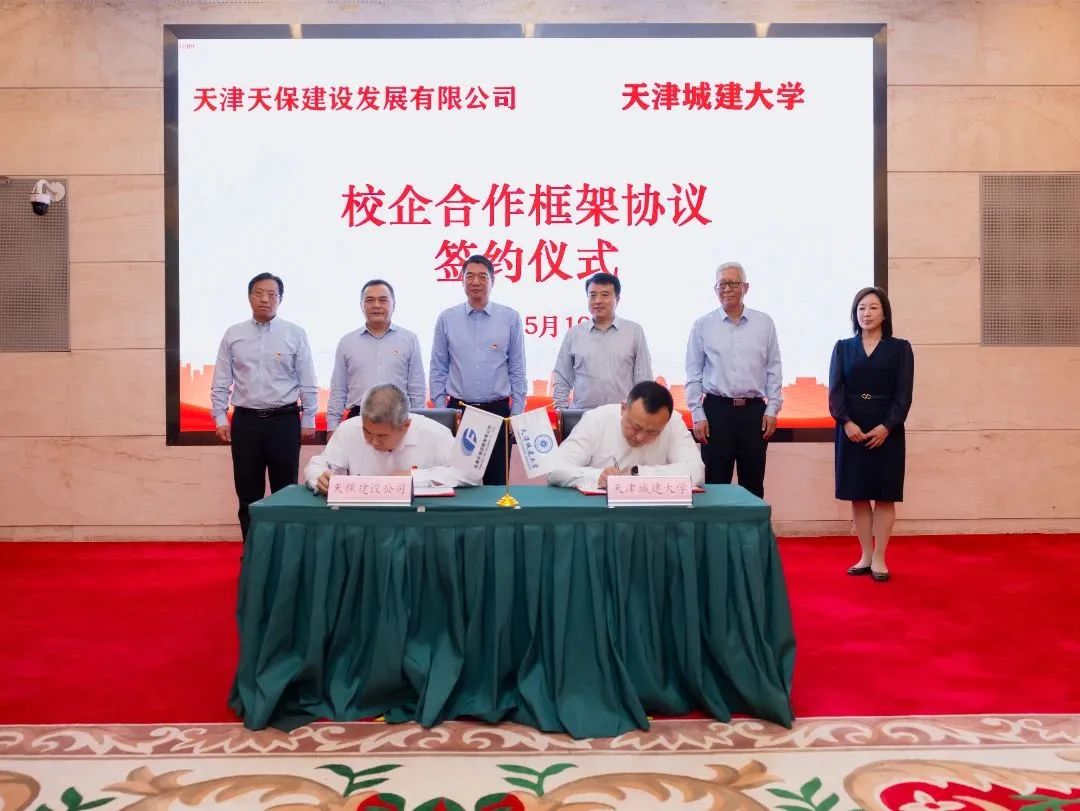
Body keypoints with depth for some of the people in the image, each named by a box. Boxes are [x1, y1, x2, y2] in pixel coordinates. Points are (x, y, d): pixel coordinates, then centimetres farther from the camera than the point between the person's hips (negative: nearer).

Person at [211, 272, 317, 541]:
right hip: (245, 421, 2)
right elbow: (221, 382, 6)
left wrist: (308, 421, -1)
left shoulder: (295, 334, 1)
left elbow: (308, 383, 1)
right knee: (248, 493, 8)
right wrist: (220, 419, -1)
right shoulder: (233, 335, 5)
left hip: (284, 421, -1)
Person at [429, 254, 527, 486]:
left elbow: (517, 370, 4)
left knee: (497, 481, 6)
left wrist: (517, 414, 0)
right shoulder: (446, 319, 4)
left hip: (498, 411, 0)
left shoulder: (510, 318, 2)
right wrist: (440, 411, 1)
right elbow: (438, 370, 7)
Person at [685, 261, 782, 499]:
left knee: (753, 483, 9)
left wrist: (772, 409, 1)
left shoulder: (764, 323, 6)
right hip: (717, 410, -1)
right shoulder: (703, 325, 2)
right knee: (715, 483, 3)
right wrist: (698, 415, -3)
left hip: (754, 410, 1)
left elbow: (773, 370, 8)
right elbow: (693, 374, 2)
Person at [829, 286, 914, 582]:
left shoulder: (900, 348, 4)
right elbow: (835, 390, 0)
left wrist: (886, 426, -15)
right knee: (858, 495, 5)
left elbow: (904, 394, -3)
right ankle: (865, 556, 15)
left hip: (887, 429, -1)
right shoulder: (843, 347, 8)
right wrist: (846, 422, -14)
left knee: (884, 496, 2)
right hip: (851, 429, 2)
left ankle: (879, 559, 9)